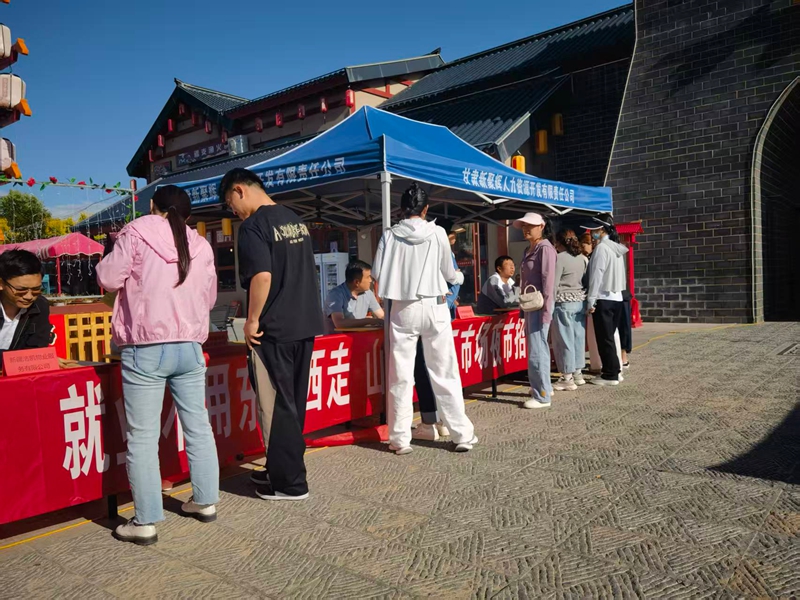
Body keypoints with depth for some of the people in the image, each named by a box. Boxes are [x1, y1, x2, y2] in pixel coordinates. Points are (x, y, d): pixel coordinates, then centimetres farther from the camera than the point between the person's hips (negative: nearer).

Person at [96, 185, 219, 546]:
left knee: (143, 436, 2)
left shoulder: (137, 232, -2)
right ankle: (206, 502, 25)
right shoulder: (201, 246, 10)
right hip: (189, 347, 4)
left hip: (146, 349, -4)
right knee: (198, 427, 14)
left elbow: (108, 278, -2)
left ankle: (145, 522, 7)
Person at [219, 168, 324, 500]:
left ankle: (289, 482, 10)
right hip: (305, 324, 9)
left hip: (273, 329, -8)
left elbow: (262, 276, -23)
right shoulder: (295, 220, 14)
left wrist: (252, 320, -13)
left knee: (276, 406, 2)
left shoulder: (253, 225, -12)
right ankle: (283, 470, 28)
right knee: (293, 403, 15)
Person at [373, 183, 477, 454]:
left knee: (400, 376, 6)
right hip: (434, 307, 0)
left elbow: (377, 273, 1)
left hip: (402, 309, 0)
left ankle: (400, 439, 10)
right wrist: (459, 277, 28)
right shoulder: (437, 233, -3)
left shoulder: (390, 235, -2)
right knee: (445, 374, 6)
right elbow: (448, 272, 6)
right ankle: (462, 435, 13)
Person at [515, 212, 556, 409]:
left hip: (539, 306, -9)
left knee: (536, 350, -7)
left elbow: (548, 280, -18)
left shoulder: (545, 248, -11)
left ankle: (542, 396, 1)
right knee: (539, 348, 17)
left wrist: (546, 309, -21)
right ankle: (545, 387, 29)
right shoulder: (529, 250, 15)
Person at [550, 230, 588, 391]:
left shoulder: (560, 257, -11)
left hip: (564, 303, -8)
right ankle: (578, 373, 20)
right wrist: (584, 299, 19)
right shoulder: (581, 258, 10)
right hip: (580, 301, 8)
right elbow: (585, 280, 13)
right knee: (578, 338, 12)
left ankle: (568, 378, 1)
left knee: (564, 340, -2)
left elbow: (553, 283, -13)